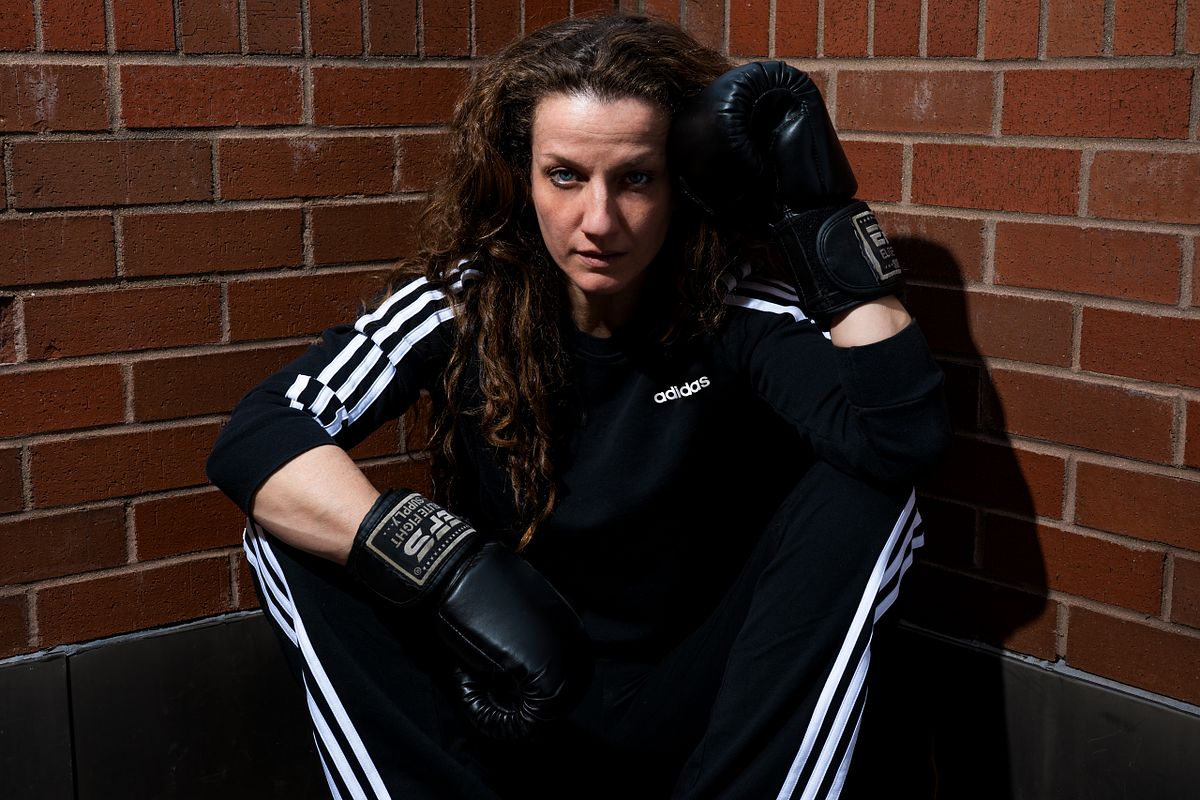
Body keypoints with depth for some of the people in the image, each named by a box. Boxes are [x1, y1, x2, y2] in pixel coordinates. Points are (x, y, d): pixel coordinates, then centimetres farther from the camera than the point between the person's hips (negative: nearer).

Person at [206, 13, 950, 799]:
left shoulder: (736, 308, -11)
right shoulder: (464, 301, -11)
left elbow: (904, 434, -28)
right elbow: (257, 438, -23)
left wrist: (822, 212, -26)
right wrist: (448, 564, -37)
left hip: (700, 716, 0)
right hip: (511, 704, 0)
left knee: (869, 494, -21)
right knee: (293, 530, -20)